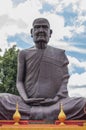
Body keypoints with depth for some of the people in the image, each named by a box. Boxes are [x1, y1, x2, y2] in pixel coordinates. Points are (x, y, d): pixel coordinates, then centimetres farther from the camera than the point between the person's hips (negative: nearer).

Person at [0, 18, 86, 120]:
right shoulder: (24, 54, 15)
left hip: (54, 104, 0)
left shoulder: (59, 54, 14)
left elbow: (65, 79, 7)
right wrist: (25, 99, -9)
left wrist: (57, 98, -12)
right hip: (29, 104, 0)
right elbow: (19, 81, 10)